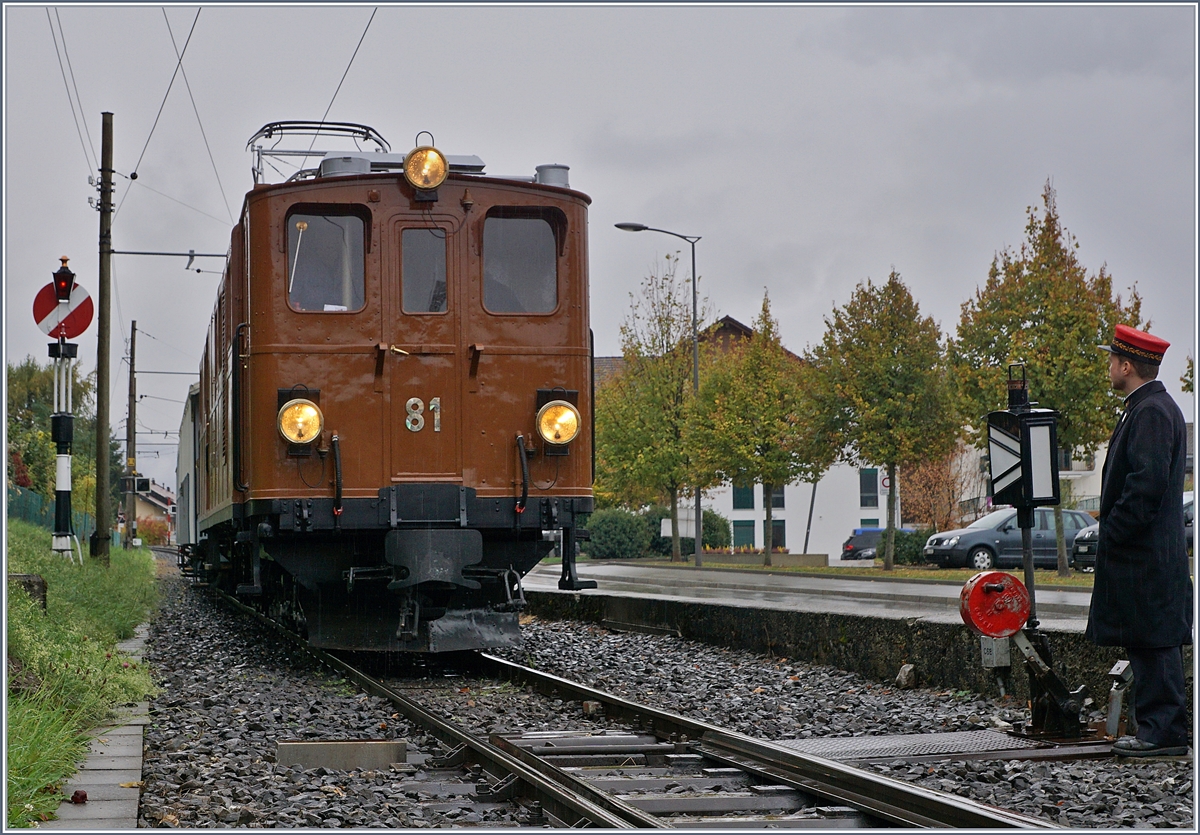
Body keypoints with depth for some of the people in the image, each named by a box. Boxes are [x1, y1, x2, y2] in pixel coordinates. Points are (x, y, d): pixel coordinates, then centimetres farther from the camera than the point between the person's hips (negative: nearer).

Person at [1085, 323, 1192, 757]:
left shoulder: (1151, 412, -15)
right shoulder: (1145, 408, 18)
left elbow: (1148, 483, -23)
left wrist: (1113, 533, -18)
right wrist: (1112, 534, 18)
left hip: (1145, 556, -10)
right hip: (1142, 552, 10)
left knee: (1153, 641, -7)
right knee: (1147, 642, 11)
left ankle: (1164, 731, -3)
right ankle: (1161, 728, 15)